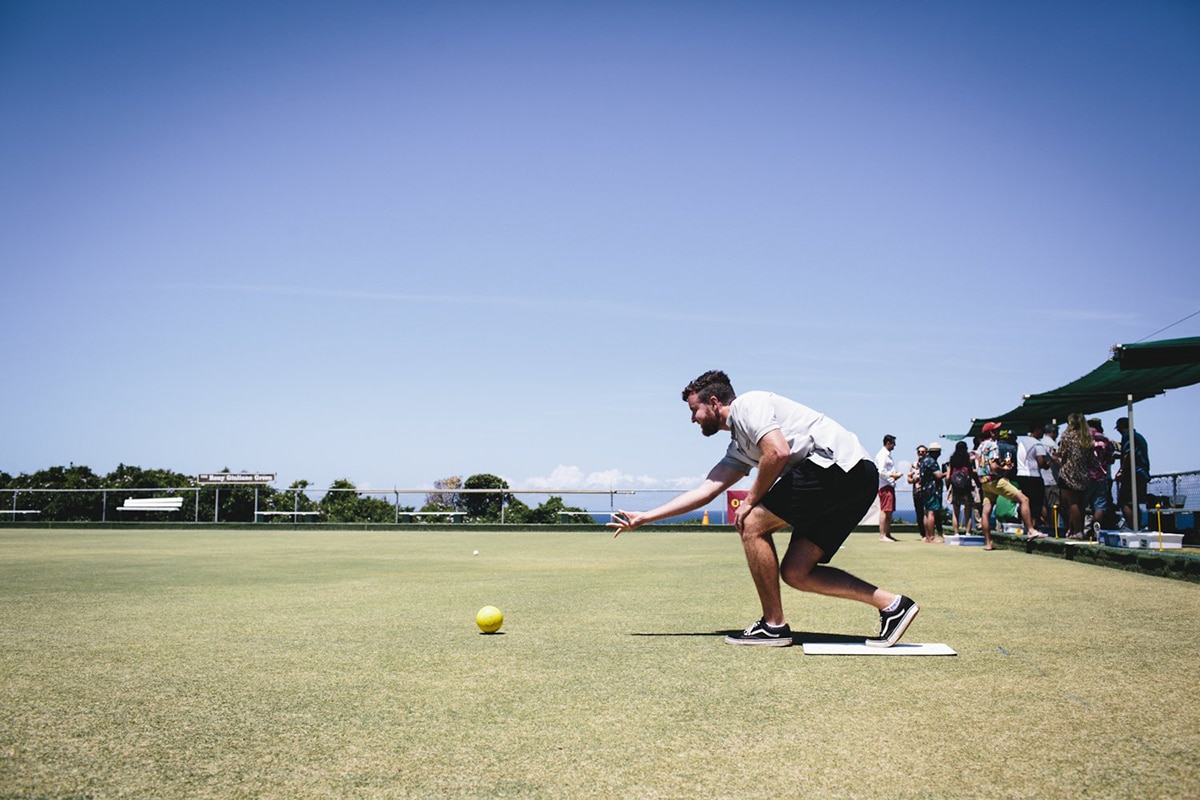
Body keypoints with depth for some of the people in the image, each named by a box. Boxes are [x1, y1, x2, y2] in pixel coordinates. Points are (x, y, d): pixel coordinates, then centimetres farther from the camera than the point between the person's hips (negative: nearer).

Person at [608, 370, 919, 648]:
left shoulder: (748, 404, -3)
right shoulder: (738, 447, 25)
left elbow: (778, 452, -19)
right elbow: (704, 491, 25)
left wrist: (750, 501, -5)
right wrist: (642, 518, 27)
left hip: (841, 462, -10)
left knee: (753, 523, -5)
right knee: (795, 572, 6)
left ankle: (774, 625, 3)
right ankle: (891, 604, 6)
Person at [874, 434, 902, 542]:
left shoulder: (888, 455, 20)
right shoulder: (882, 455, -11)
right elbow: (881, 472, -20)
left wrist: (895, 475, 11)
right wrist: (893, 475, -13)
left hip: (890, 485, 10)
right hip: (885, 486, -10)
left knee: (890, 511, 11)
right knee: (884, 510, -11)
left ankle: (888, 534, 15)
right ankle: (882, 535, -12)